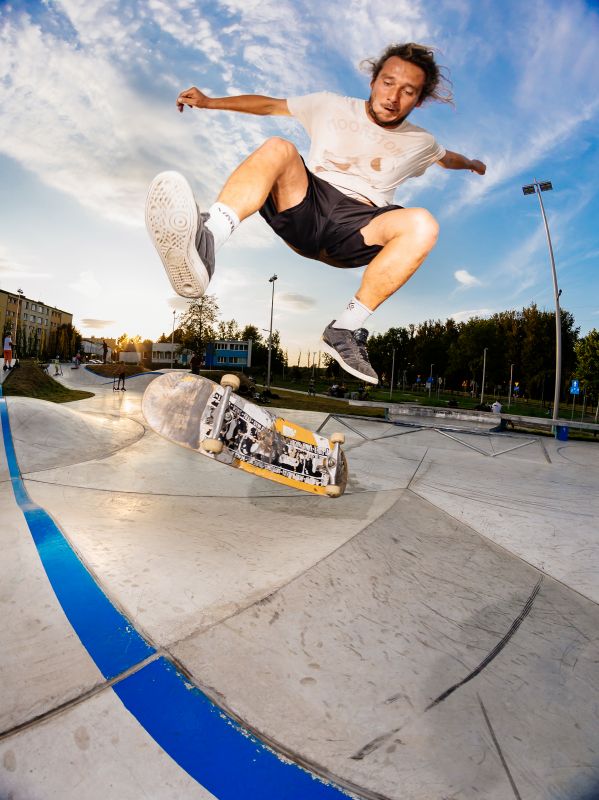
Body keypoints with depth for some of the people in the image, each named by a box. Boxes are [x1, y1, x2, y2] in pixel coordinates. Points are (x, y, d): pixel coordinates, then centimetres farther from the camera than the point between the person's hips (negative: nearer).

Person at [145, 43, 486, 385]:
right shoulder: (331, 106, 20)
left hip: (357, 229, 0)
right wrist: (209, 101, 23)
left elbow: (448, 157, 44)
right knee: (278, 148, -29)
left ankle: (345, 329, -29)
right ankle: (204, 241, -55)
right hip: (304, 206, 0)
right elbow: (271, 105, 26)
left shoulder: (419, 142, 23)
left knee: (423, 224, -29)